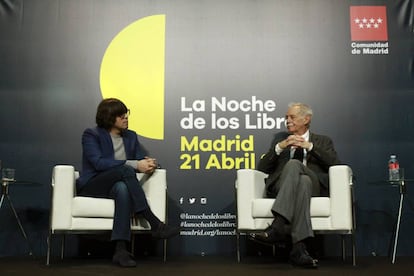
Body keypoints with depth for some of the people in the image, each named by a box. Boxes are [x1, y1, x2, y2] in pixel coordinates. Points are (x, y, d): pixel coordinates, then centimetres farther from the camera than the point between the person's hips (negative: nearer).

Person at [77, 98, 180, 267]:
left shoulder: (130, 136, 14)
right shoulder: (91, 135, -3)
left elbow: (142, 157, 9)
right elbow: (99, 163, -18)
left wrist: (149, 163, -18)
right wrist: (134, 165, -26)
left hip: (118, 185, 4)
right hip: (91, 186, -3)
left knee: (123, 188, -37)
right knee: (125, 170, -34)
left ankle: (120, 250, -45)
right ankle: (154, 224, -37)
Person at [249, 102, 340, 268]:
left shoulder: (323, 141, 25)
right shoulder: (280, 138, 28)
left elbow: (335, 164, 4)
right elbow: (262, 168, 15)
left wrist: (310, 146, -3)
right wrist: (280, 147, 0)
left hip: (314, 185, -1)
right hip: (281, 187, 1)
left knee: (294, 164, -36)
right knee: (300, 179, -37)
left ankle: (278, 227, -49)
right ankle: (299, 247, -49)